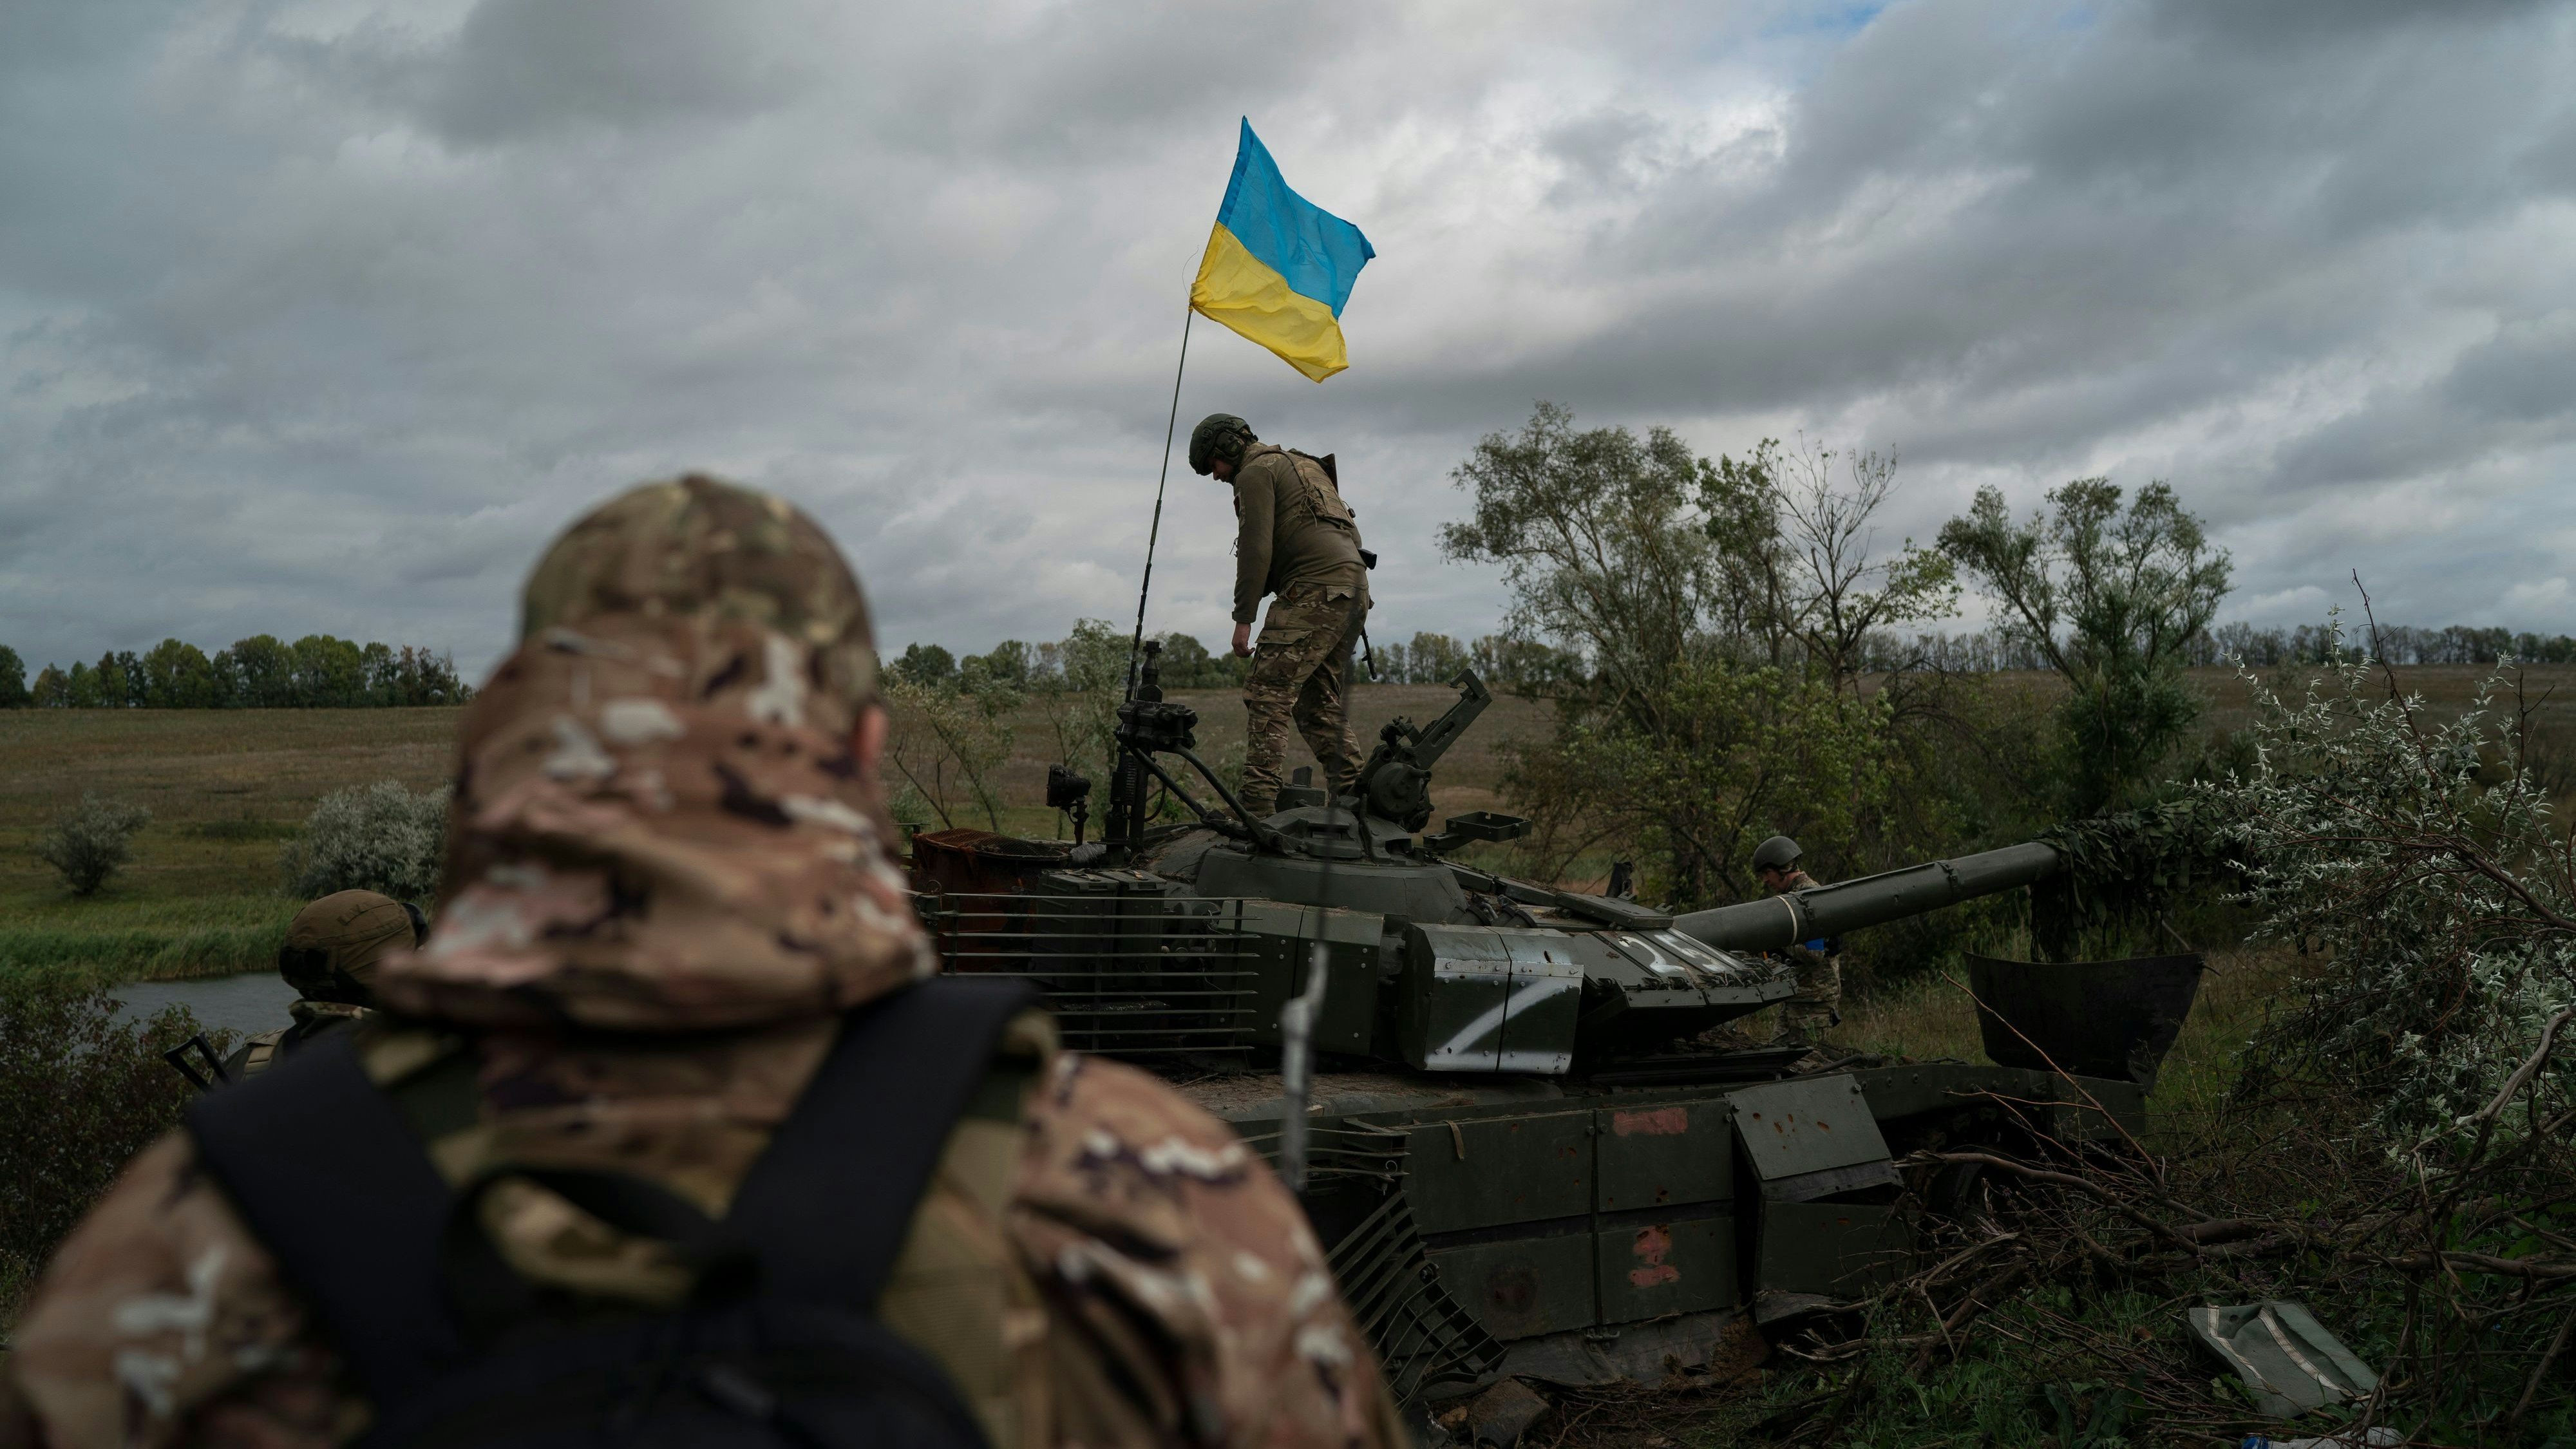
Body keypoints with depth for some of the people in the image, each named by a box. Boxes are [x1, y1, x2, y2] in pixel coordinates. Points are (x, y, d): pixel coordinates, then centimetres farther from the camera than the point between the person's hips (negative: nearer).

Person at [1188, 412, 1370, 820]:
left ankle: (1259, 807, -21)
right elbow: (1352, 534, 28)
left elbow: (1256, 549, -10)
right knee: (1320, 705, 14)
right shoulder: (1303, 465, 31)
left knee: (1268, 694, -13)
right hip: (1353, 589, 10)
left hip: (1315, 588, -10)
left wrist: (1243, 619, -10)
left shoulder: (1256, 472, 2)